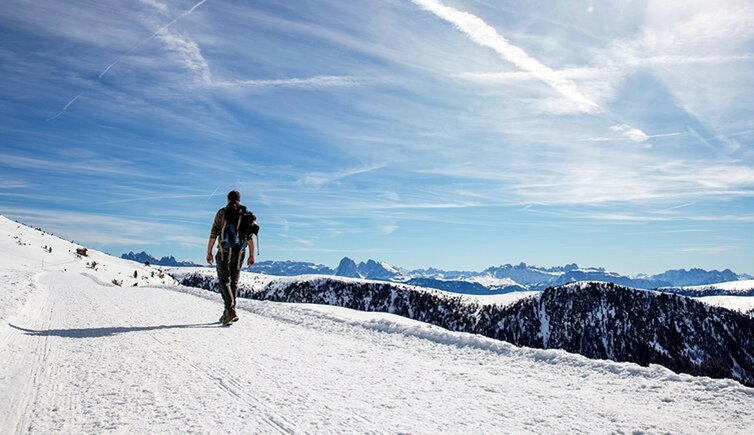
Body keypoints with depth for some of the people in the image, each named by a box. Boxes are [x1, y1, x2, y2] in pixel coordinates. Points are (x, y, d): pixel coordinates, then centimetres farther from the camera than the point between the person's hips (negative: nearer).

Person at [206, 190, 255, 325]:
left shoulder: (222, 212, -1)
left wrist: (209, 252, 1)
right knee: (234, 282, 12)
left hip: (224, 252, -3)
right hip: (239, 253, 3)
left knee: (224, 281, 1)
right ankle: (228, 313, 17)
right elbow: (250, 237, 3)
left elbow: (213, 234, -5)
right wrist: (251, 255, 6)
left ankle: (231, 311, -15)